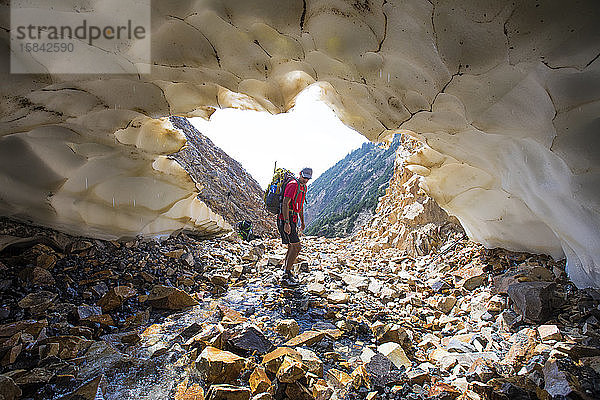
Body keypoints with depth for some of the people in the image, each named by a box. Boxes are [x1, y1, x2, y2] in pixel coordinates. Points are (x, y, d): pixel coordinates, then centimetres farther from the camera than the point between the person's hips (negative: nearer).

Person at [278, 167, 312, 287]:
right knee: (296, 247, -11)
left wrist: (302, 221, 28)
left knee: (292, 247, 15)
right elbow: (285, 203, -23)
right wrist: (287, 223, -29)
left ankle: (286, 273, 26)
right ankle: (286, 277, -4)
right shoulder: (293, 185, -15)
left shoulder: (303, 187, 16)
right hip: (286, 219, -10)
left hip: (292, 219, 10)